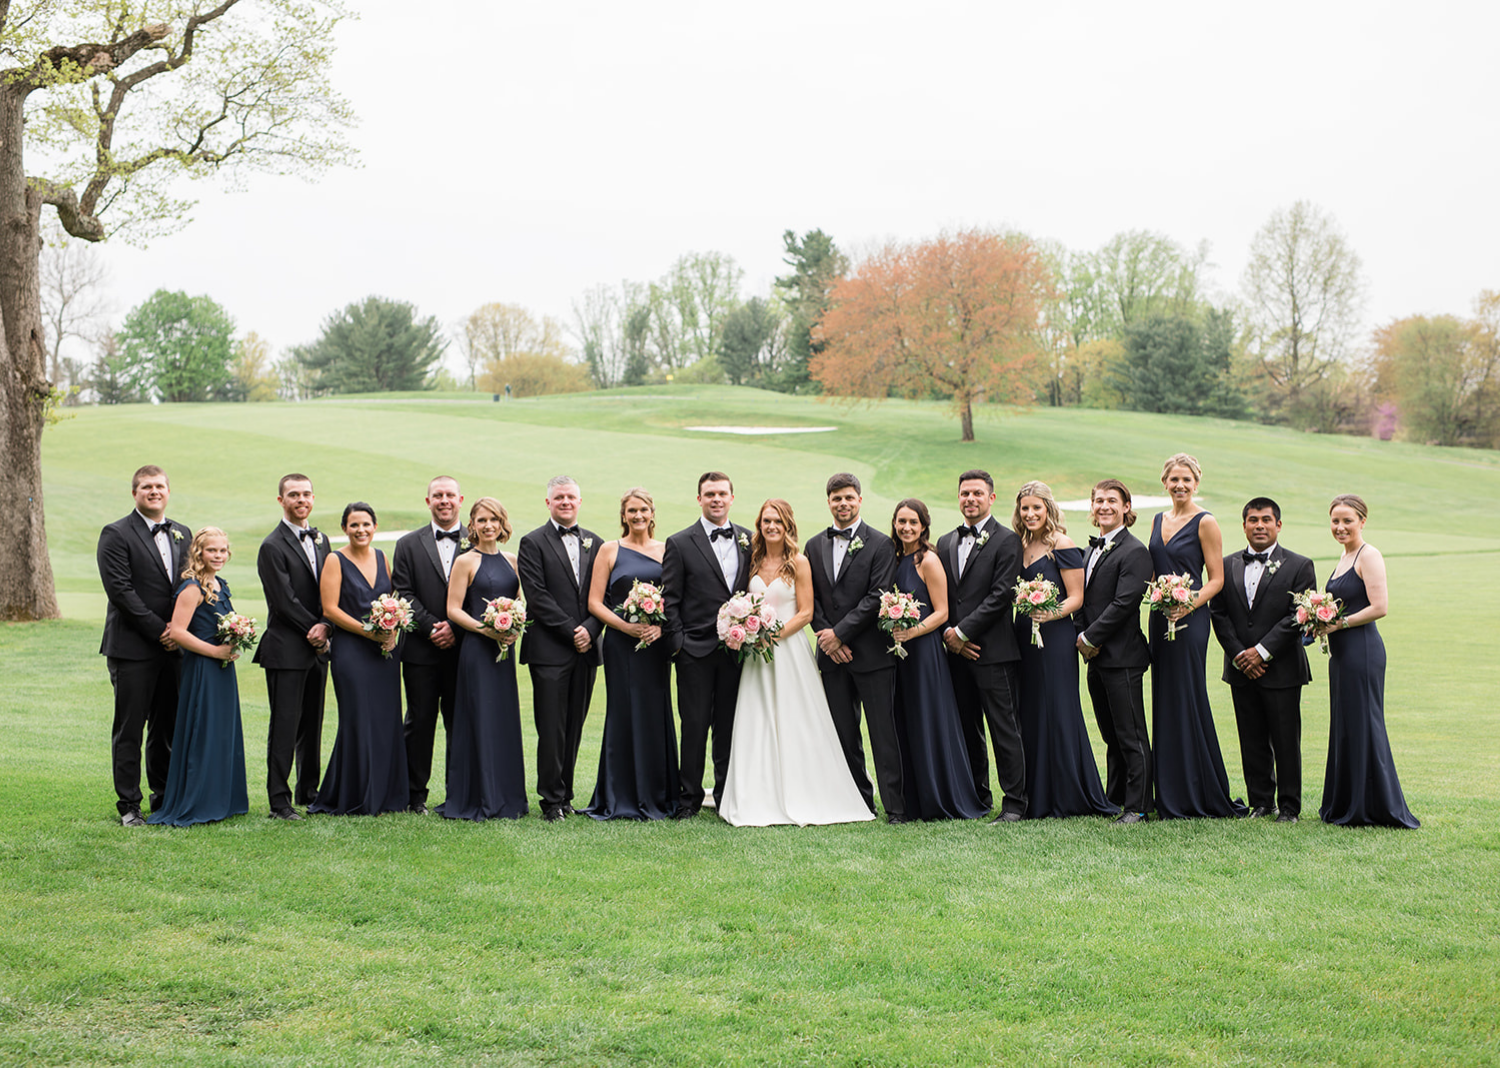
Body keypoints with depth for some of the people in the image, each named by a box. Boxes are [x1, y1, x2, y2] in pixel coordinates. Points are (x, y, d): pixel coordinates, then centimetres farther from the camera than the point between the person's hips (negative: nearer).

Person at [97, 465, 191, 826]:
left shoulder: (182, 534, 15)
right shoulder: (116, 534, -4)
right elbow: (120, 590, -12)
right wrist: (159, 630, -14)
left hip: (172, 646, 5)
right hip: (132, 648, -5)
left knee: (168, 727, 9)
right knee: (129, 729, 0)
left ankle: (164, 797, 19)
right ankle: (128, 805, 6)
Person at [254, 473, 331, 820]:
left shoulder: (320, 540, 14)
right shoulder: (272, 547, -9)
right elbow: (285, 600, -13)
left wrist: (325, 626, -7)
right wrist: (314, 630, -9)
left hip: (317, 648, 7)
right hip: (286, 649, -7)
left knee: (313, 724, 12)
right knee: (285, 725, -5)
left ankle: (309, 792, 22)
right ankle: (279, 800, -1)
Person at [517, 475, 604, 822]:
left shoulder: (594, 543, 14)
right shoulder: (533, 543, 0)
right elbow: (538, 597, -8)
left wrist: (590, 628, -7)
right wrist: (571, 631, -13)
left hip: (586, 649, 4)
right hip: (549, 649, -4)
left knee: (574, 726, 8)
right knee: (552, 728, -4)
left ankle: (564, 793, 16)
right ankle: (552, 799, 2)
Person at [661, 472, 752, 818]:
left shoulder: (748, 540, 9)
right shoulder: (680, 543, 0)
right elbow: (670, 600, -1)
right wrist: (677, 642, -7)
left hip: (735, 649, 3)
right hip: (696, 650, -3)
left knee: (729, 725, 8)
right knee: (695, 725, 0)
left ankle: (727, 795, 18)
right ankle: (690, 797, 10)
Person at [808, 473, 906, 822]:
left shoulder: (880, 544, -2)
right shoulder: (815, 547, 13)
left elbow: (877, 597, -10)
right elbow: (812, 599, 11)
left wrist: (839, 633, -12)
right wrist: (824, 634, -5)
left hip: (871, 652, -4)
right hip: (832, 653, 5)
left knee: (883, 732, -5)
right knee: (844, 734, 7)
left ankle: (895, 806, -2)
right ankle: (859, 801, 16)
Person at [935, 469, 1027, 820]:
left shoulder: (1006, 540, -3)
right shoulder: (946, 543, 16)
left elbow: (1001, 595, -11)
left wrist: (962, 632, -12)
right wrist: (948, 634, -2)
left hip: (993, 650, -6)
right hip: (956, 651, 6)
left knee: (1004, 728, -4)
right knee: (967, 729, 10)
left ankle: (1014, 802, 0)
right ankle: (977, 797, 20)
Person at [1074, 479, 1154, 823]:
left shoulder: (1134, 552, -11)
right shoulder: (1092, 550, 17)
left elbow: (1124, 603, -18)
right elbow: (1081, 599, 18)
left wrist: (1090, 638, -13)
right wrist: (1080, 637, 2)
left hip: (1122, 657, -8)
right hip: (1096, 656, 8)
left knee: (1131, 735, -3)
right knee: (1111, 735, 15)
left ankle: (1137, 805, 2)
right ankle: (1114, 799, 22)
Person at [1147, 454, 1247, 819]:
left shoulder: (1205, 523, -6)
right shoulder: (1158, 521, 14)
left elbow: (1217, 580, -8)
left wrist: (1188, 605, -22)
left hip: (1190, 621, -7)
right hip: (1160, 620, 7)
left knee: (1188, 701, -5)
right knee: (1164, 703, 7)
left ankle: (1200, 796, 2)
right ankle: (1171, 798, 12)